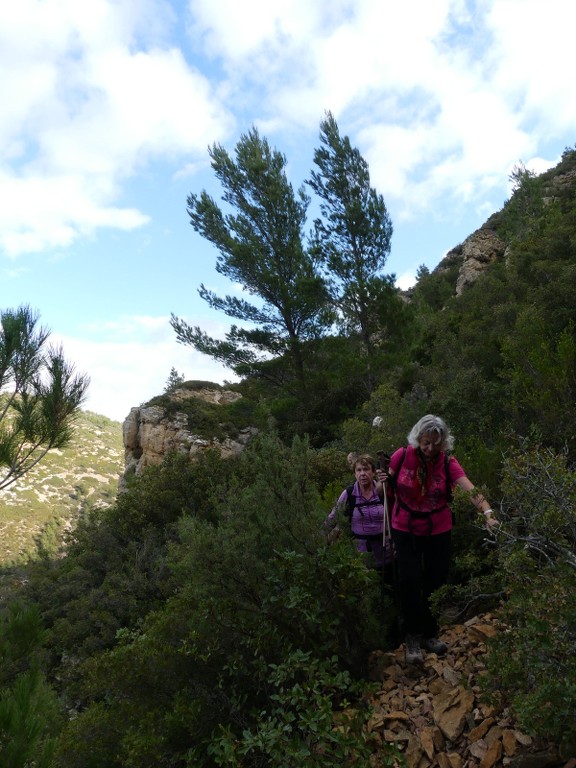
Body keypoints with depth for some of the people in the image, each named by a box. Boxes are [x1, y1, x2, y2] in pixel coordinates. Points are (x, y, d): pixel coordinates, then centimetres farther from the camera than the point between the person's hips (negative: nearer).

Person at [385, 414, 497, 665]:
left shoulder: (448, 463, -13)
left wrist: (488, 512, -44)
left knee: (435, 582, 8)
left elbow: (471, 490, -28)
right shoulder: (402, 456, -13)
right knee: (410, 580, -6)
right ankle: (412, 637, 13)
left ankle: (429, 634, 30)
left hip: (438, 530, 1)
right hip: (405, 529, -1)